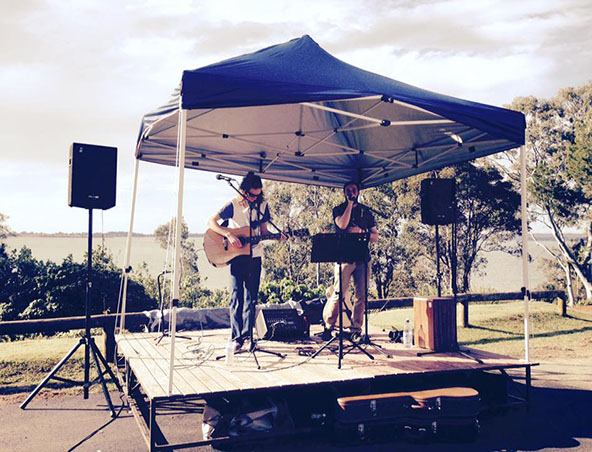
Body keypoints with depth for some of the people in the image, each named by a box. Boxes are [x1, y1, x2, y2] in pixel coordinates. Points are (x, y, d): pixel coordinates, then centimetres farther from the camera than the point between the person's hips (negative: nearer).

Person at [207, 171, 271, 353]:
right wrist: (229, 235, -22)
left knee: (251, 297, 5)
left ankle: (247, 335, 14)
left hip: (254, 256, 3)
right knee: (236, 296, -4)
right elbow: (211, 222, -10)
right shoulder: (233, 205, -7)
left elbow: (263, 232, 11)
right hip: (237, 255, -3)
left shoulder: (263, 205, 5)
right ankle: (236, 338, 2)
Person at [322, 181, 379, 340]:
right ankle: (328, 326, 4)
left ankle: (356, 329, 8)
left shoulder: (366, 211, 17)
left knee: (361, 296, 1)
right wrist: (350, 203, -8)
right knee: (338, 294, -8)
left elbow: (375, 237, 13)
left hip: (362, 258, 3)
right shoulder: (339, 210, 9)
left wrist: (361, 232, -5)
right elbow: (342, 225, -15)